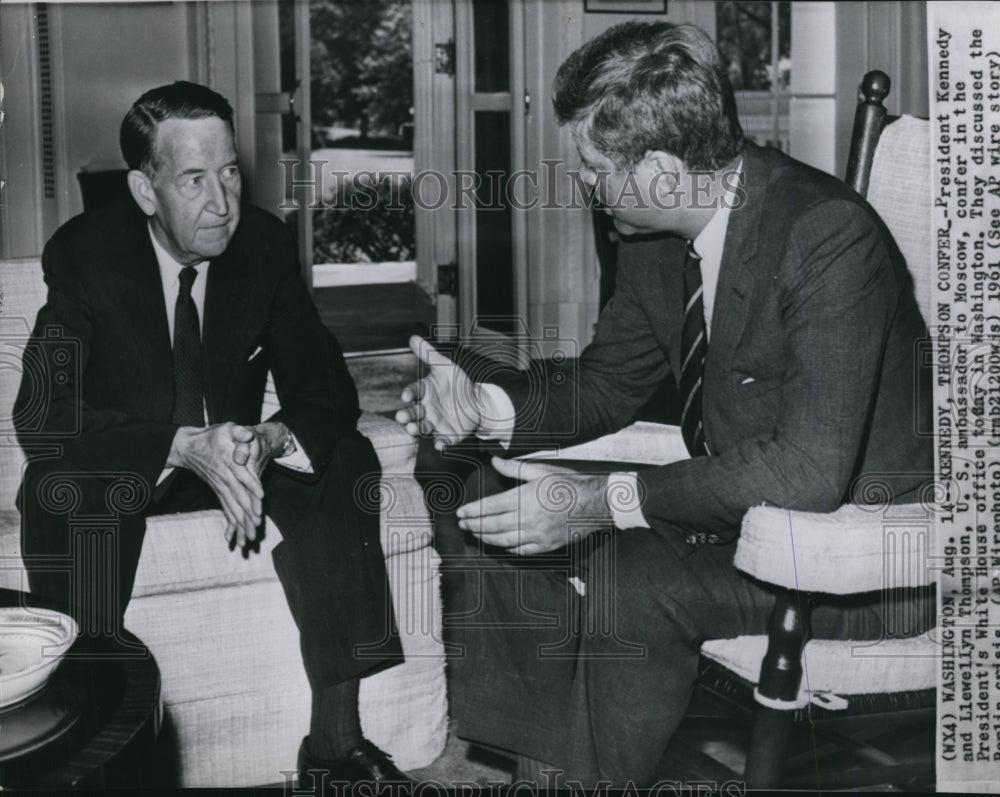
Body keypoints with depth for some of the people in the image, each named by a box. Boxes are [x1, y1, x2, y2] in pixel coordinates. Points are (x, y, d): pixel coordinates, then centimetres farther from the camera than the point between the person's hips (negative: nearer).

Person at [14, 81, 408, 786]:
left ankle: (335, 735, -22)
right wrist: (186, 446, -40)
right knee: (64, 487, -34)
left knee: (344, 461, -23)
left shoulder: (265, 244, -10)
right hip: (119, 465, -2)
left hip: (234, 451, 3)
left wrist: (268, 441, -35)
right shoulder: (85, 253, -18)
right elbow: (42, 415, -25)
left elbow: (326, 390, -10)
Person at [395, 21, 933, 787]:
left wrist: (605, 500, -32)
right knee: (494, 511, -1)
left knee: (623, 581, -28)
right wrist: (485, 403, -9)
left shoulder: (831, 235, -24)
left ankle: (594, 775, -3)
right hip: (730, 509, 8)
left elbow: (812, 468, -31)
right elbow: (607, 385, 11)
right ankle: (540, 771, 6)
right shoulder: (657, 237, -1)